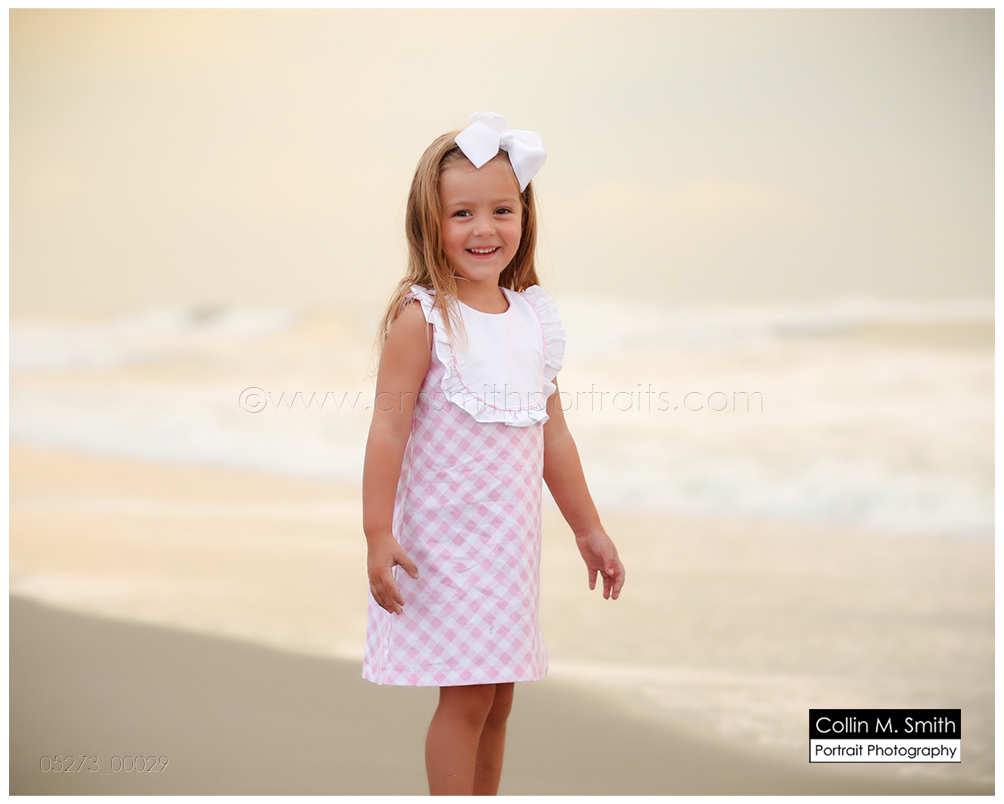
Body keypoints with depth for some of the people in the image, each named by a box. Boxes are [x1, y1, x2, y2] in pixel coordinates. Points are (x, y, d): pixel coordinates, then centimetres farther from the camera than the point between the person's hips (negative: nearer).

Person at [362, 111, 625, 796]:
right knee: (466, 695, -6)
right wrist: (378, 535, -18)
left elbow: (551, 432, 15)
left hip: (511, 538, 6)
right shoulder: (421, 317, -11)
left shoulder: (534, 317, 7)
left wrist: (589, 529, 19)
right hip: (445, 540, -6)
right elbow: (390, 427, -13)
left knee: (497, 700, 10)